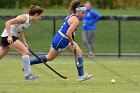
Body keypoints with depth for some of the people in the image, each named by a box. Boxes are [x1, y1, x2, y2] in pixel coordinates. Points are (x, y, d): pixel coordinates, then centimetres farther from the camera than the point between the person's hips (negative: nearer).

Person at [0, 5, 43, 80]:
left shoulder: (29, 20, 7)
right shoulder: (23, 18, -20)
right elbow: (8, 23, -24)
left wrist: (24, 43, 10)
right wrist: (9, 36, -30)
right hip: (8, 36, -10)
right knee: (26, 52, -14)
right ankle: (27, 75, -11)